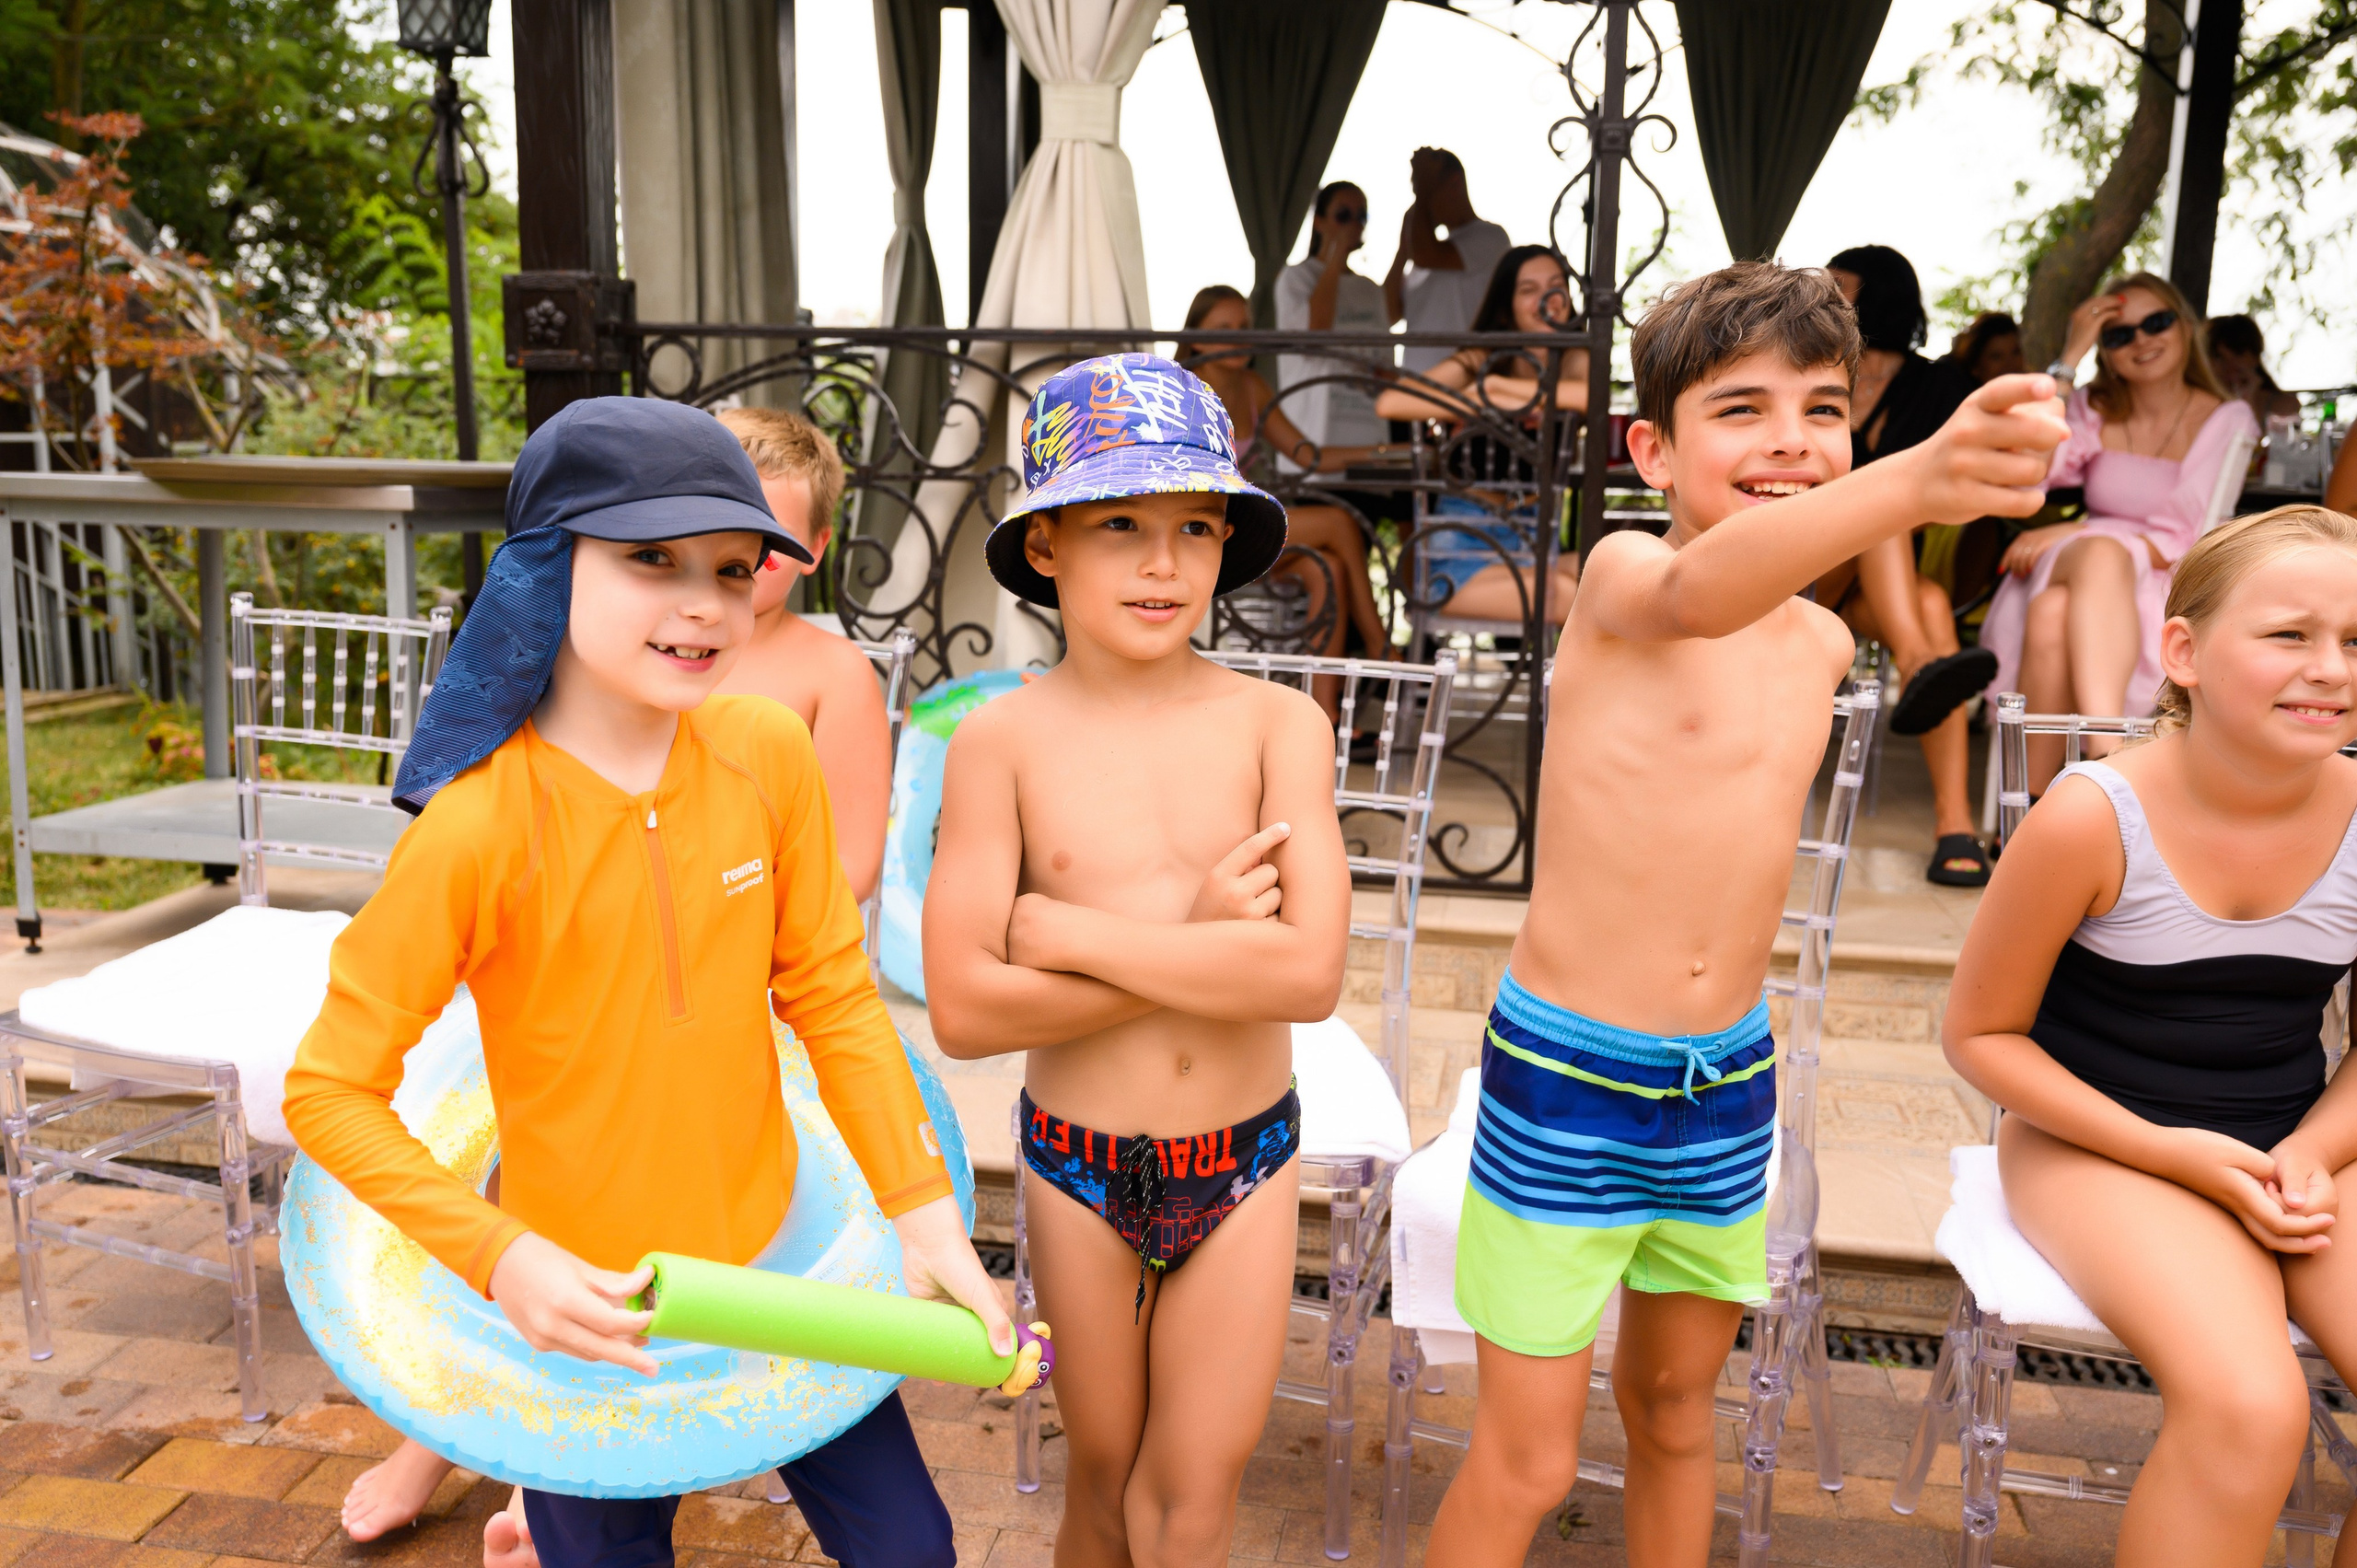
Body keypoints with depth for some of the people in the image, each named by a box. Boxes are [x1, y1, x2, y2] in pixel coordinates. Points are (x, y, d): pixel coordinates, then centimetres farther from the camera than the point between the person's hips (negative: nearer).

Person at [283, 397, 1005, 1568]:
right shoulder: (479, 825, -21)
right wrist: (500, 1258, -24)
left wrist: (922, 1208, -6)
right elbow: (330, 1089, -13)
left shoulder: (770, 754, -10)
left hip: (774, 1255, 4)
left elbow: (830, 993, -1)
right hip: (589, 1314, -4)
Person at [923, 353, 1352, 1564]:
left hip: (1245, 1159, 0)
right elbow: (962, 1010, -17)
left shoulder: (1276, 724, -9)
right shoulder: (1001, 741, -10)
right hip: (1081, 1168, 0)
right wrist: (1198, 943, -19)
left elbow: (1311, 971, -22)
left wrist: (1067, 932, -19)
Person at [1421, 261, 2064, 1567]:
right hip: (1566, 1079, -6)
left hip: (1729, 1084, 6)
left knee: (1675, 1412, 23)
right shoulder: (1620, 575, -15)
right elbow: (1699, 592, -42)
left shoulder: (1824, 643, 5)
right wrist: (1911, 485, -59)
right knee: (1528, 1463, 5)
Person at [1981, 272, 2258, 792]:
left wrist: (2068, 533, -13)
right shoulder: (2093, 410, 16)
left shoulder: (2227, 421, 6)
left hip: (2165, 598, -2)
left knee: (2055, 612, -38)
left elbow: (2186, 544, -4)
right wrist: (2070, 357, -5)